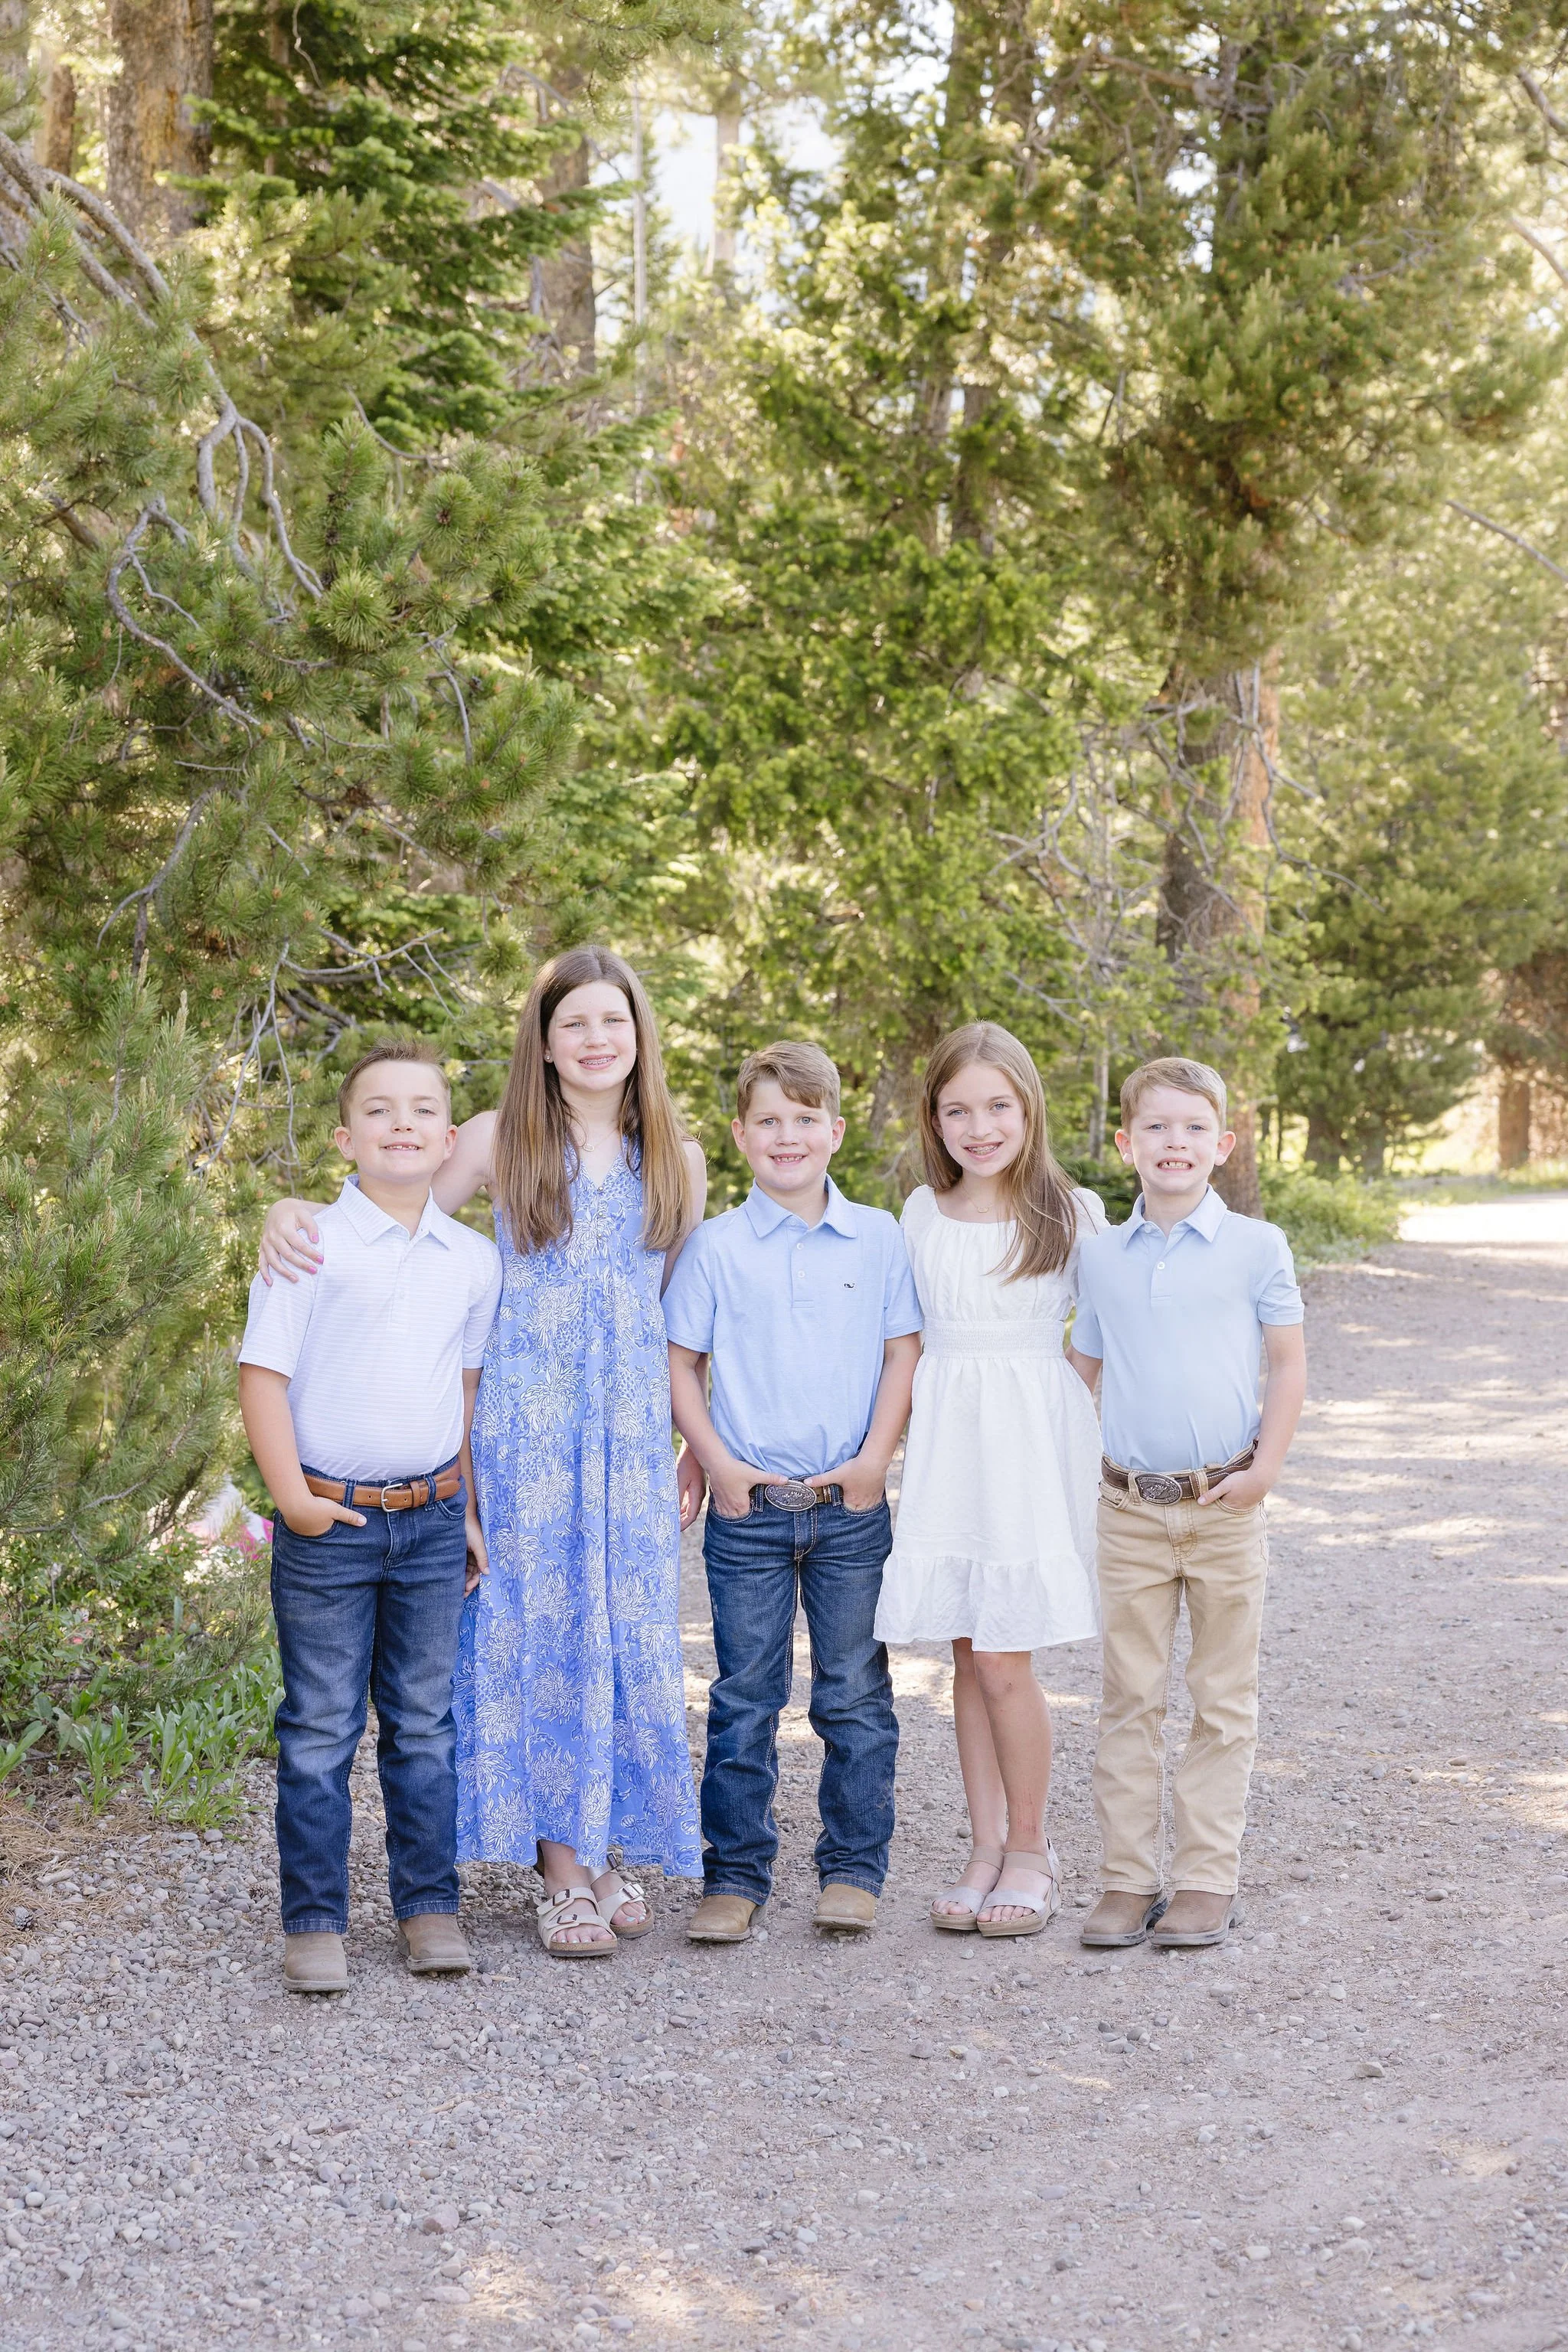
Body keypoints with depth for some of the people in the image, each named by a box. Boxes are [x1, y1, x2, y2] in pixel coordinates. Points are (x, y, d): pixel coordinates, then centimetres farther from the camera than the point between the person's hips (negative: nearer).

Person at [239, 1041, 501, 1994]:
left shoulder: (474, 1260, 7)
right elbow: (264, 1375, -7)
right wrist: (292, 1497, -13)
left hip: (432, 1521, 4)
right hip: (331, 1522, -4)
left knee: (426, 1724, 11)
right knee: (321, 1729, 3)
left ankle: (430, 1906, 20)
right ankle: (315, 1922, 11)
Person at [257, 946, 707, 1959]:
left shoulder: (677, 1161, 10)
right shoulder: (503, 1139, 4)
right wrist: (294, 1210, -10)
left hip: (632, 1424, 2)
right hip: (527, 1419, -2)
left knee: (630, 1628, 2)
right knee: (539, 1619, -2)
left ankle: (612, 1848, 15)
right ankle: (563, 1867, 5)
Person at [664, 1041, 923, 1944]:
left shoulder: (879, 1239, 3)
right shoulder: (716, 1248, 1)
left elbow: (903, 1354, 4)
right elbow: (682, 1364, 5)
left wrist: (875, 1458, -7)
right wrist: (718, 1463, -6)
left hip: (852, 1505, 1)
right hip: (749, 1504, 0)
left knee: (855, 1694, 6)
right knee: (745, 1696, 5)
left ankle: (854, 1868, 18)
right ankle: (737, 1875, 14)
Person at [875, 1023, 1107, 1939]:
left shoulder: (1072, 1213, 0)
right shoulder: (923, 1214, 9)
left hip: (1035, 1440, -3)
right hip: (945, 1440, 4)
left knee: (1005, 1657, -7)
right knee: (968, 1654, 6)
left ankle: (1031, 1851, 9)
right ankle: (987, 1848, 16)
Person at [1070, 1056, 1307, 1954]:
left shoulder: (1256, 1247, -1)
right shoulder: (1101, 1257, 6)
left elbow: (1290, 1364, 1)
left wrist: (1266, 1466, -8)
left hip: (1225, 1506, -2)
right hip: (1131, 1508, 2)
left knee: (1224, 1701, 5)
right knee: (1132, 1697, 6)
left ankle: (1208, 1880, 12)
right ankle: (1129, 1878, 13)